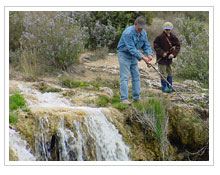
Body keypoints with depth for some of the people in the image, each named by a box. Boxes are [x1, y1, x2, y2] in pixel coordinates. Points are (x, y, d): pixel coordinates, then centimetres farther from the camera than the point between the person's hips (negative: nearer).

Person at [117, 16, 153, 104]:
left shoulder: (143, 33, -3)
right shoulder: (128, 33, -27)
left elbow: (146, 45, 4)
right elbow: (131, 49, -30)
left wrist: (149, 55, -17)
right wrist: (143, 58, -32)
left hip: (134, 55, 7)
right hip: (124, 54, -7)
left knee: (136, 76, 8)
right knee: (125, 77, -11)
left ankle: (137, 97, 14)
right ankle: (124, 98, -13)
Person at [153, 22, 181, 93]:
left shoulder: (173, 37, 0)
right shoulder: (160, 37, -12)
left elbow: (177, 46, -1)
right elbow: (156, 46, -9)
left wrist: (173, 54, -16)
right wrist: (162, 53, -19)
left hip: (169, 58, 5)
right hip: (161, 58, -5)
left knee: (169, 72, 13)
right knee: (163, 73, -4)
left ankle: (169, 87, 21)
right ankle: (164, 88, 3)